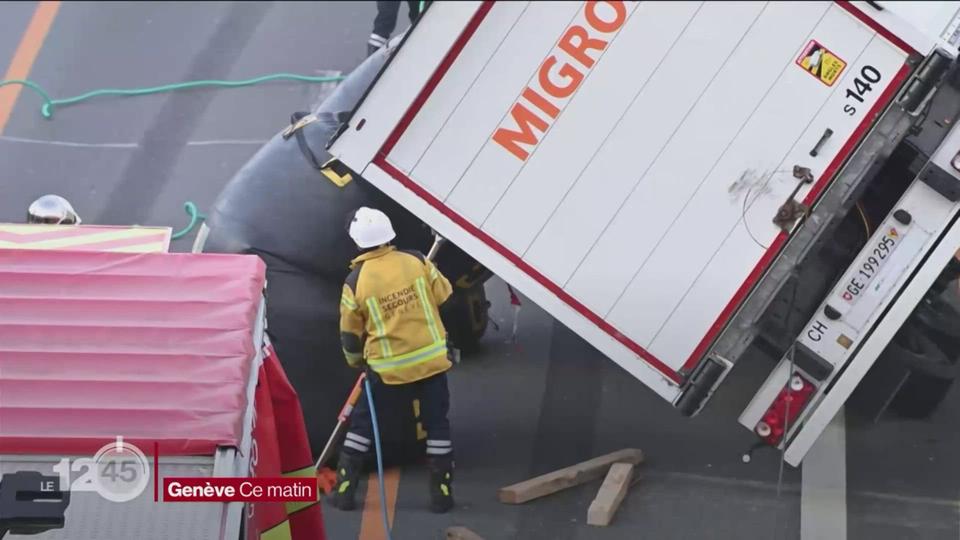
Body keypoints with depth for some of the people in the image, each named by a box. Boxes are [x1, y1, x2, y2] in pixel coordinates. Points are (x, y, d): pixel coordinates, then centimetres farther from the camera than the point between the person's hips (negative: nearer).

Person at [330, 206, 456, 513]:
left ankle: (345, 490, 16)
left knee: (362, 422, 14)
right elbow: (444, 294, 9)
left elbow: (350, 334, 1)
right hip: (431, 359, 1)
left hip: (389, 369, -1)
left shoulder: (356, 282, -9)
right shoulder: (416, 261, -6)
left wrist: (357, 361, 20)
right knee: (437, 425, 12)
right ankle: (441, 493, 13)